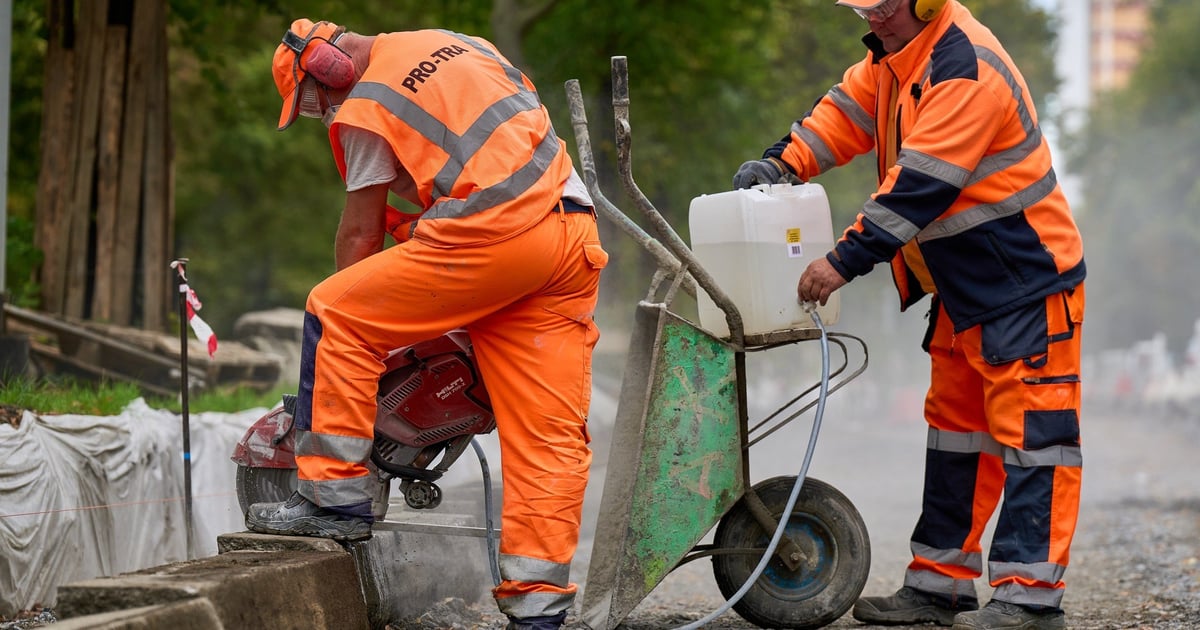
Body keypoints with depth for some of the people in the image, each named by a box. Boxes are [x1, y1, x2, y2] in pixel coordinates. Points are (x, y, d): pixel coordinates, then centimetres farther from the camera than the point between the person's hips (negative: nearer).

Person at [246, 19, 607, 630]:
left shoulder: (367, 106, 5)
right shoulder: (459, 45, 27)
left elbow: (360, 231, 10)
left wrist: (345, 320, 23)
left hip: (496, 234, -8)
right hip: (576, 237, 8)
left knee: (333, 315, 4)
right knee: (551, 429, 3)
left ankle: (335, 495, 3)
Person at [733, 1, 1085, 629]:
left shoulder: (966, 71, -26)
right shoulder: (897, 52, 5)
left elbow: (918, 187, -29)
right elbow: (848, 109, 15)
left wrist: (844, 260, -27)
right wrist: (780, 163, -1)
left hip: (1026, 281, -11)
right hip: (964, 287, 11)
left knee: (1027, 429, -10)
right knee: (954, 422, 14)